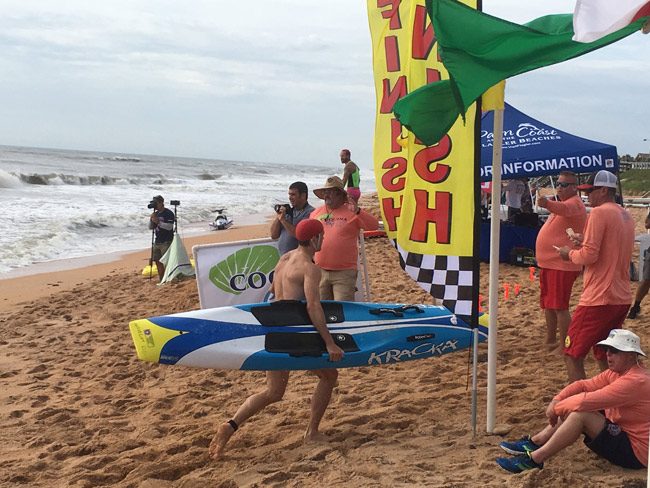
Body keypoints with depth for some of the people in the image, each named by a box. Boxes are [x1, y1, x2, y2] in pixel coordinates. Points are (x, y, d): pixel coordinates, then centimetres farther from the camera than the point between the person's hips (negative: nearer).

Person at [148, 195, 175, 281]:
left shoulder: (169, 213, -9)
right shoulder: (156, 214, 14)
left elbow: (169, 226, -20)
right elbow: (150, 227, 14)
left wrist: (158, 222, -22)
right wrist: (151, 219, -3)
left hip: (166, 242, -8)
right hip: (157, 241, 8)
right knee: (157, 261, 9)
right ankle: (161, 279, 17)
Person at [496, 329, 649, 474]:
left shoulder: (635, 381, -25)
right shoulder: (617, 372, 6)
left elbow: (587, 400, -28)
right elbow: (583, 385, 3)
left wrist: (556, 408, -16)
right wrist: (556, 401, -12)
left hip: (635, 452, -10)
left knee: (580, 414, -24)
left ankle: (534, 460, -19)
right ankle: (534, 442, 5)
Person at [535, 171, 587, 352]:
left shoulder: (575, 204, -15)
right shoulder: (565, 204, 17)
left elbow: (563, 209, -39)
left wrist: (547, 204, -59)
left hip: (562, 265, -10)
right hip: (548, 263, 10)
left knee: (559, 306, -9)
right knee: (548, 304, 16)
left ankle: (564, 346, -4)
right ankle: (550, 341, 28)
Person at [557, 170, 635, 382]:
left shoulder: (599, 212, -12)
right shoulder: (626, 216, 15)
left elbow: (589, 255, -19)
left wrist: (570, 253, 0)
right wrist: (586, 241, 16)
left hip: (598, 299, -9)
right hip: (622, 299, 9)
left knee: (573, 356, -2)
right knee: (605, 358, 18)